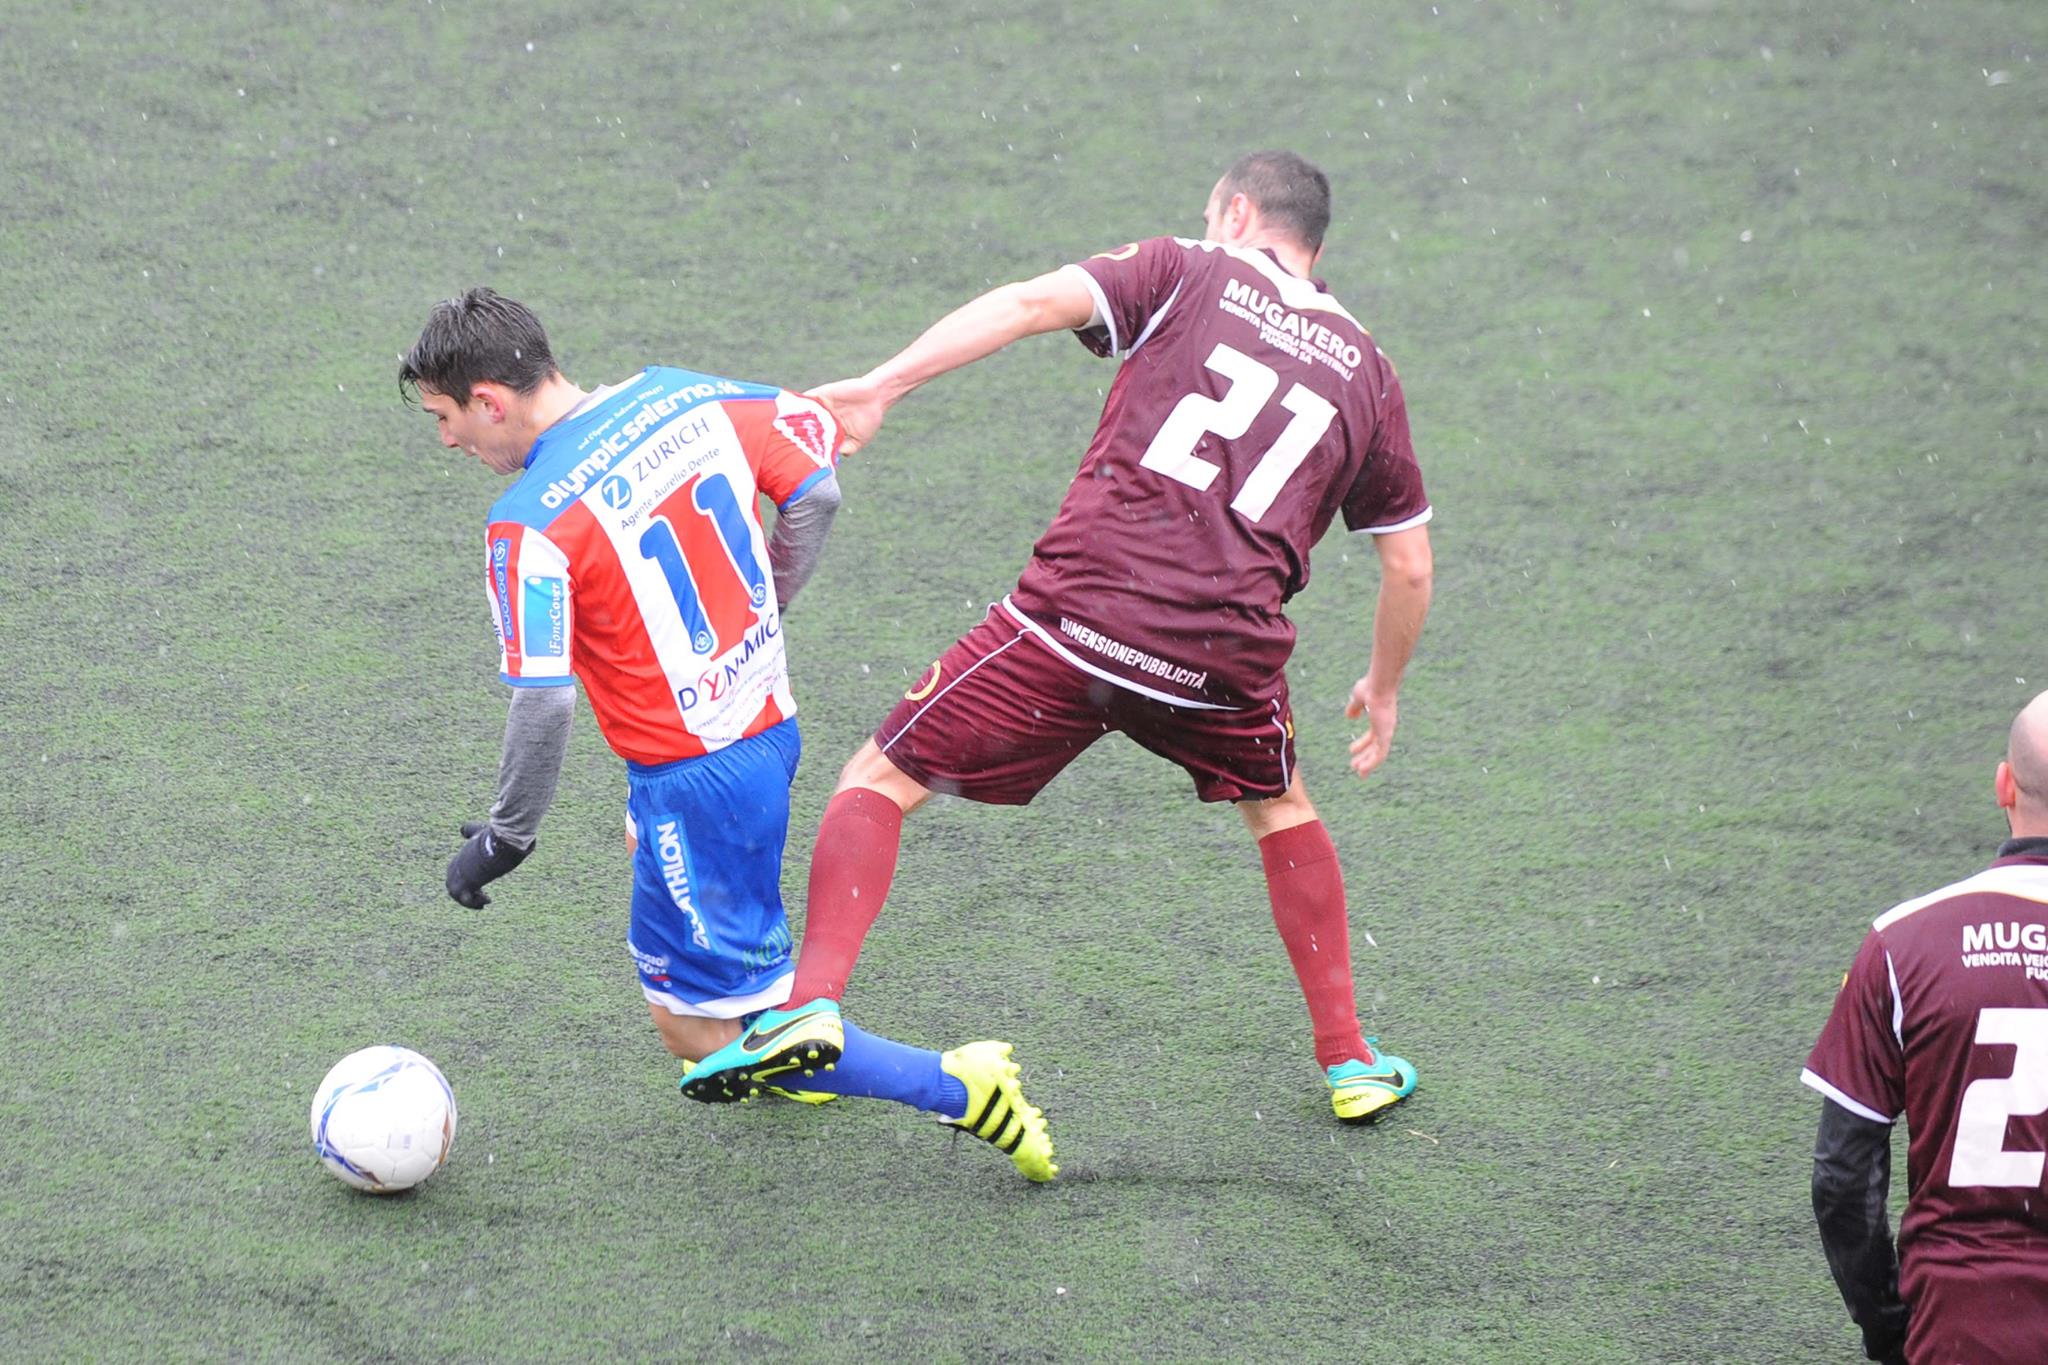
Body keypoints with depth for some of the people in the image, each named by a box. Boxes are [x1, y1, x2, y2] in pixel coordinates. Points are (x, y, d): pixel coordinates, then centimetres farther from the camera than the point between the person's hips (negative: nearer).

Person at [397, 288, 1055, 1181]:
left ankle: (957, 1089, -3)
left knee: (696, 1029, 3)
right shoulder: (680, 397, -1)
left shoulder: (531, 523, -22)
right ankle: (790, 1055, 48)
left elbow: (544, 704, -26)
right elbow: (817, 493, 5)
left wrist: (505, 839, -12)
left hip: (695, 778, -9)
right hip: (771, 719, 9)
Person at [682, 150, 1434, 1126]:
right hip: (1226, 654, 3)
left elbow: (1036, 302, -6)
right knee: (1281, 812, 33)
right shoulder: (1365, 370, 20)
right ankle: (1348, 1061, 30)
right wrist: (1384, 687, 38)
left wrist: (884, 385, -10)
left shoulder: (1187, 274, 12)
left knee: (880, 782, 10)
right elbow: (1409, 566, 21)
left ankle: (812, 1001, -9)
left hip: (1076, 614, -3)